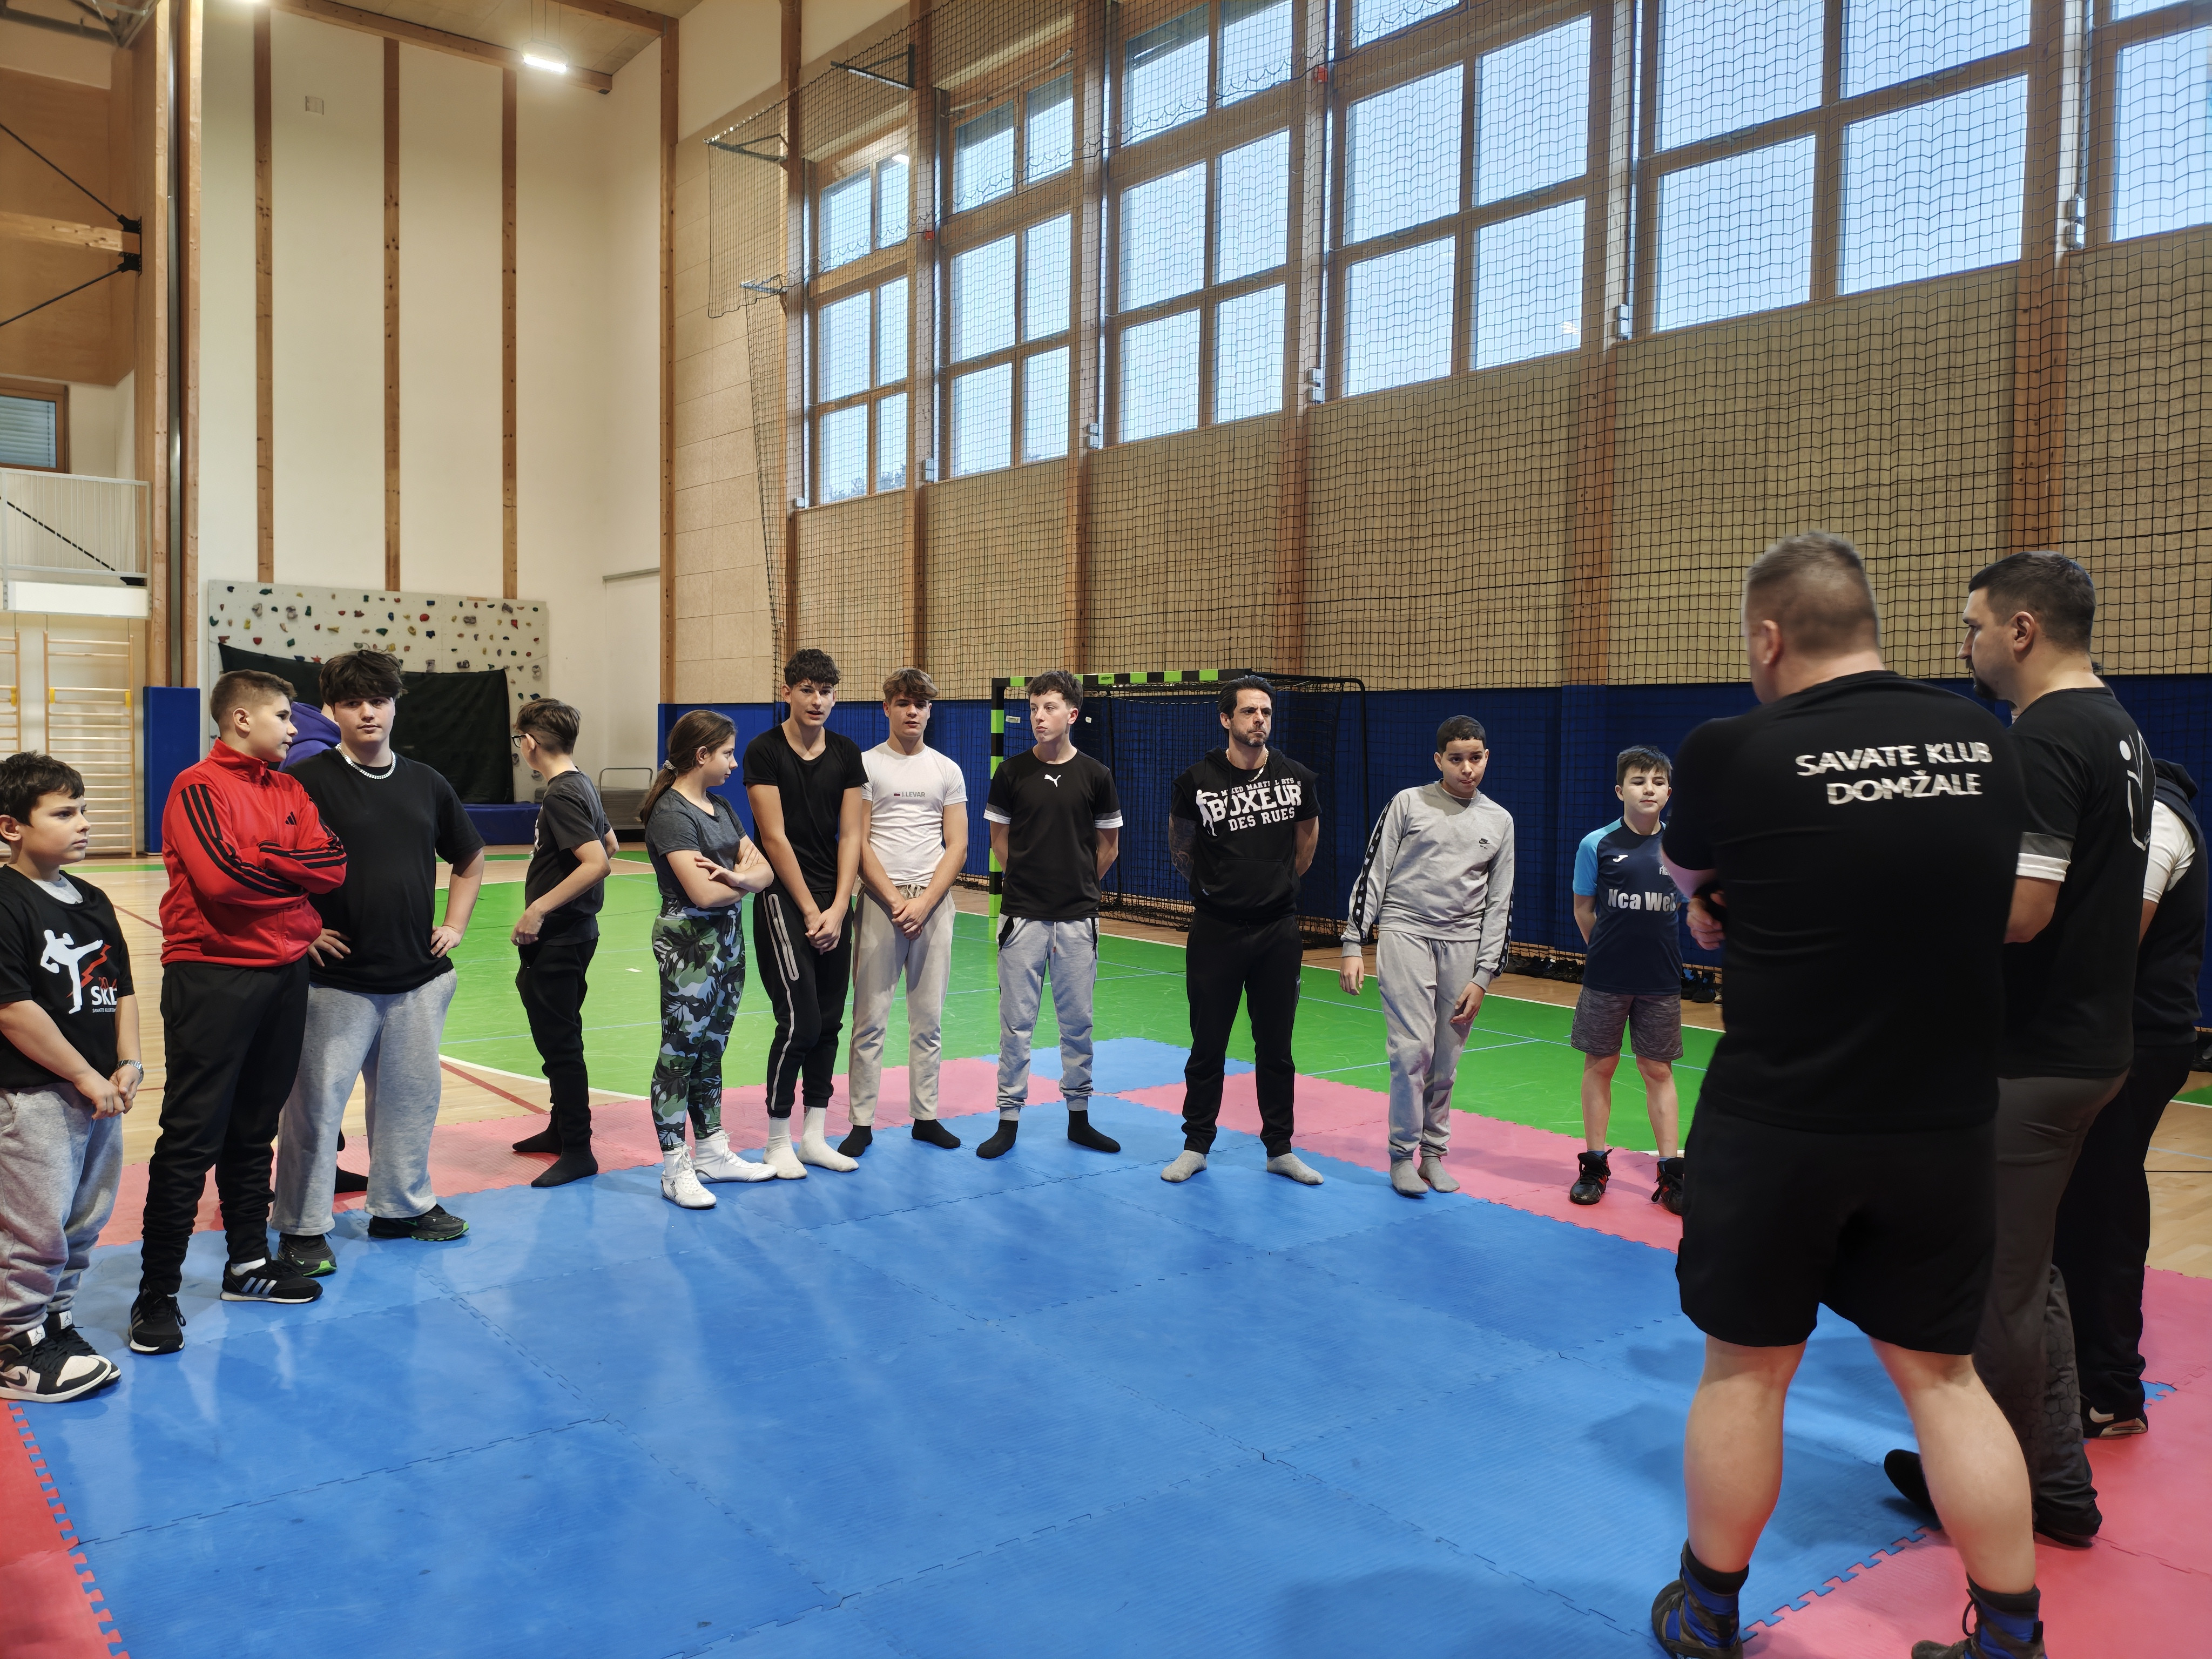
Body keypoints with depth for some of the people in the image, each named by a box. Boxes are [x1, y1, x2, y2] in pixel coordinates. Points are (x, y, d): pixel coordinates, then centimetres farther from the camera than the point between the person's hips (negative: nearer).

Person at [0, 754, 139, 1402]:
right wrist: (86, 1078, -15)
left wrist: (128, 1066, 0)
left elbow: (121, 990, 13)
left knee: (84, 1224, 16)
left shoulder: (93, 901, 10)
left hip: (99, 1094, 8)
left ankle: (56, 1324, 32)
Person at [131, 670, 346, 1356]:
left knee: (254, 1131, 16)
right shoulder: (198, 787, -8)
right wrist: (293, 868, -7)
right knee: (191, 1139, -2)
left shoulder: (290, 791, 12)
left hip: (284, 975, 7)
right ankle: (158, 1294, 7)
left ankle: (249, 1264, 27)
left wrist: (258, 858, -11)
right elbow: (219, 877, -22)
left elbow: (333, 864, 0)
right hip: (212, 979, -7)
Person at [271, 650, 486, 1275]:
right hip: (336, 980, -5)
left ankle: (403, 1204, 30)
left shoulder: (426, 783, 9)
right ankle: (303, 1226, 16)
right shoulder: (308, 781, -7)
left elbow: (469, 860, 22)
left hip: (418, 977, 5)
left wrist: (455, 925, 13)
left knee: (411, 1096, 14)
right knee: (316, 1102, 2)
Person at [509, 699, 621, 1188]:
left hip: (558, 939, -10)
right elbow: (610, 846, 22)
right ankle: (561, 1129, 32)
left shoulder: (561, 795, -19)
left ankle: (578, 1152, 4)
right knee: (557, 1038, 20)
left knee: (559, 1043, -3)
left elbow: (598, 862, -28)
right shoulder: (582, 785, 10)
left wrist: (538, 910, -25)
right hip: (573, 932, 10)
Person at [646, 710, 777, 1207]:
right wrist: (745, 876, -3)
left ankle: (712, 1152, 24)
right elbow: (703, 893, -22)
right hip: (688, 942, -8)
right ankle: (675, 1170, 6)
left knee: (712, 1049, 15)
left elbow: (765, 871, 6)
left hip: (728, 939, 9)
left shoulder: (720, 807, 12)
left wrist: (738, 876, -16)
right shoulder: (671, 813, -14)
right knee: (680, 1051, -1)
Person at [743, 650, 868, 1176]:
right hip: (784, 899, -5)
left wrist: (838, 909, -5)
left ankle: (815, 1137, 18)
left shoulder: (847, 753, 7)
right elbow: (775, 838, -10)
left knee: (829, 1021, 7)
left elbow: (850, 835, 4)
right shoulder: (765, 751, -7)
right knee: (800, 1020, -9)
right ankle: (778, 1142, 5)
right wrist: (810, 911, -11)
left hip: (834, 902, 5)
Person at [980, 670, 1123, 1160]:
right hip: (1022, 916, -1)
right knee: (1016, 1022, 4)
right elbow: (999, 839, 10)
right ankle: (1009, 1119, 14)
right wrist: (1029, 882, 10)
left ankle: (1079, 1118, 22)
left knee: (1077, 1022, 9)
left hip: (1077, 918, 1)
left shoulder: (1094, 775, 0)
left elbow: (1109, 846, 11)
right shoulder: (1012, 772, -1)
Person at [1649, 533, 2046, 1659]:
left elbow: (1684, 872, 6)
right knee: (1940, 1371, 19)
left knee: (1745, 1369, 13)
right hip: (1946, 1127, 4)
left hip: (1776, 1127, -3)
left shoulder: (1733, 755, -14)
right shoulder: (1985, 745, 0)